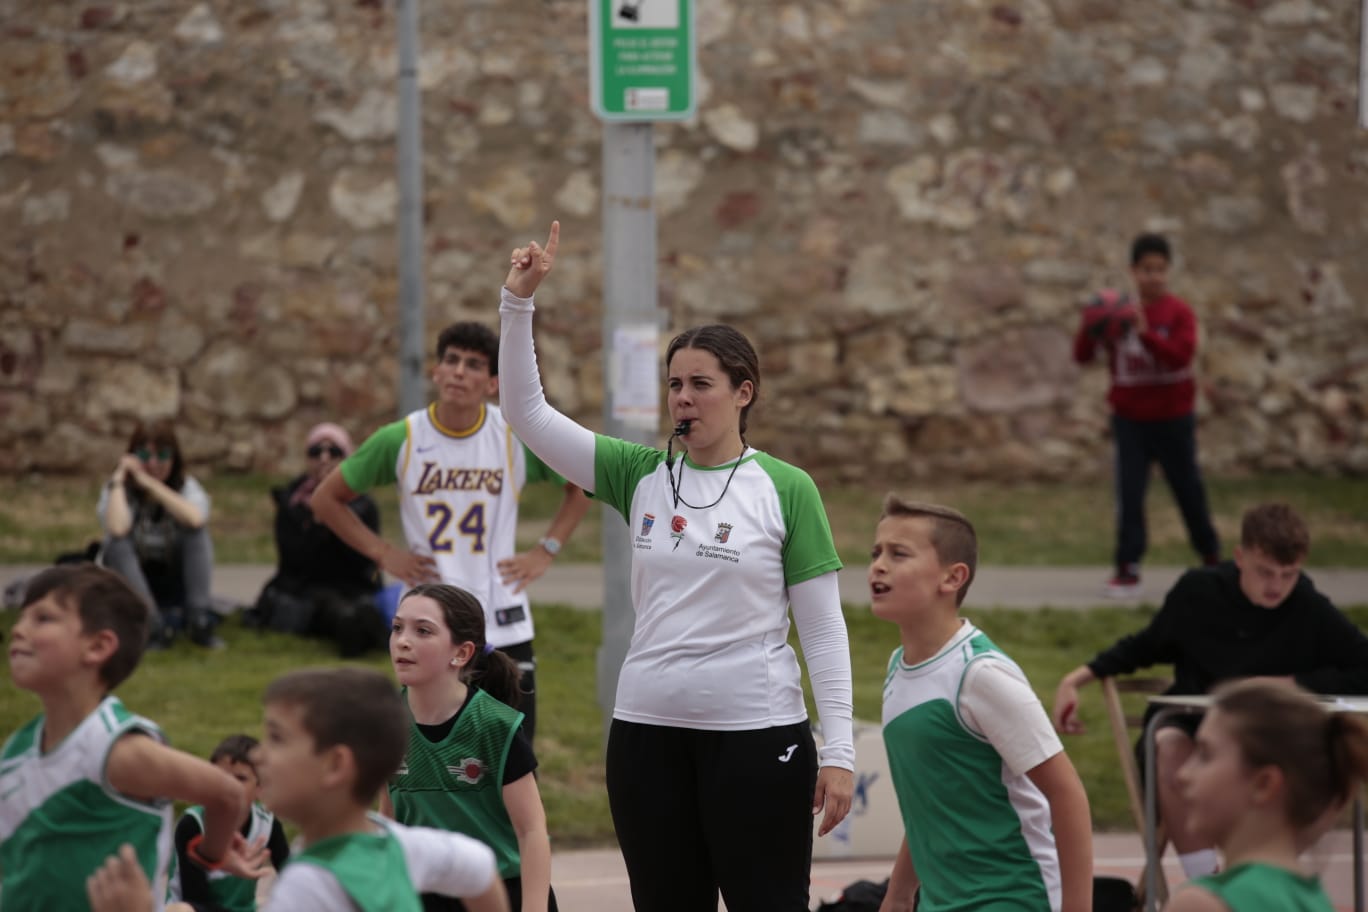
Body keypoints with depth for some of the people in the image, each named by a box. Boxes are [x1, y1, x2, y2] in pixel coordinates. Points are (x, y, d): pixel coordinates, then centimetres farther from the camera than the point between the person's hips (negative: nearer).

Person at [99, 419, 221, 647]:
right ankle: (154, 626, -35)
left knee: (197, 530, -22)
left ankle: (200, 620, -29)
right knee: (118, 544, -29)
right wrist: (118, 481, -23)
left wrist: (150, 483, -27)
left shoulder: (187, 487, -6)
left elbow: (195, 519, -32)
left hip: (175, 591, 1)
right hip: (131, 588, -1)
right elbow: (116, 528, -33)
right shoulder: (120, 491, -9)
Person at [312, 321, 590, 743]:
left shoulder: (518, 438, -3)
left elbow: (582, 486, 13)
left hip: (505, 629, 1)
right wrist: (383, 554, -2)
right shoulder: (399, 440, -5)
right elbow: (327, 499, 7)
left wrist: (545, 552, 2)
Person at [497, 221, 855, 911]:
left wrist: (838, 751, -8)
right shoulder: (640, 475, 7)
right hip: (648, 732, 4)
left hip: (757, 735, -4)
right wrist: (518, 302, -7)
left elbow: (823, 628, -3)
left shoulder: (786, 490, -3)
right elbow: (527, 412, 3)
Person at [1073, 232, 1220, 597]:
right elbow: (1082, 355, -1)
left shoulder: (1178, 312, -8)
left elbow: (1180, 355, -23)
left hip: (1172, 419, -1)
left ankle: (1211, 557, 30)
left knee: (1188, 490, 11)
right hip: (1130, 420, 1)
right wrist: (1089, 328, -22)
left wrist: (1145, 333, -35)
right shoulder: (1119, 315, -1)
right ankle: (1128, 569, -5)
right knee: (1129, 494, -7)